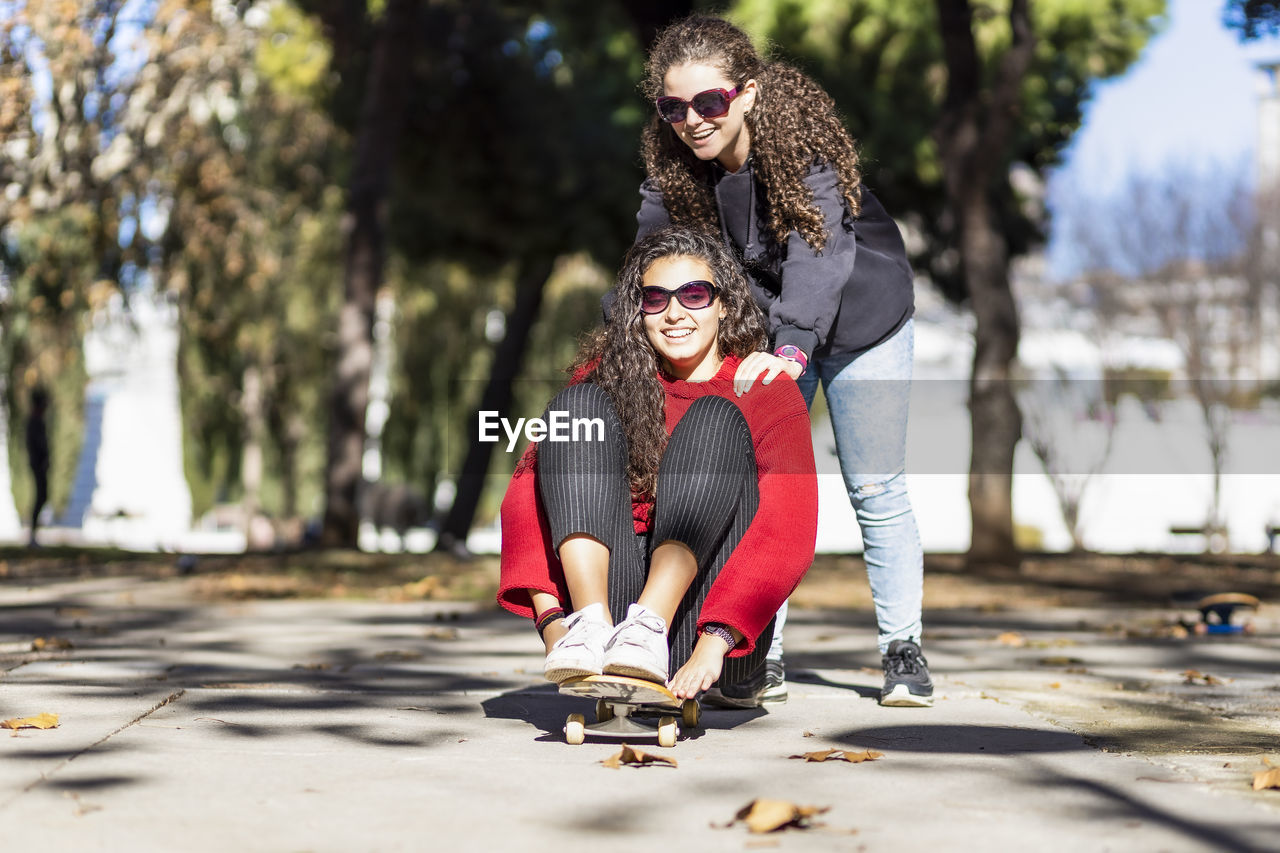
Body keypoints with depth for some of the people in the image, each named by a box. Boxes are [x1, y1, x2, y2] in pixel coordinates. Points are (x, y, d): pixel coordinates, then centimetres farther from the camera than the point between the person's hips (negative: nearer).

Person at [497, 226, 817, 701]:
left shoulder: (766, 392, 6)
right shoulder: (608, 376, 12)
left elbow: (786, 535, -9)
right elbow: (527, 492, -1)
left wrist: (715, 642, -24)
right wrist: (548, 617, -18)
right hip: (606, 591, 2)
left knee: (716, 417, -16)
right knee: (579, 404, -11)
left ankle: (649, 627, -37)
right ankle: (592, 625, -32)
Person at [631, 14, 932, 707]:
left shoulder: (802, 139, -30)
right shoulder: (672, 167, -16)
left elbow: (818, 248, -43)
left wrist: (791, 346, -57)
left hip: (856, 322, -4)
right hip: (762, 327, 4)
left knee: (875, 490, 1)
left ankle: (903, 650, 13)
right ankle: (761, 658, 5)